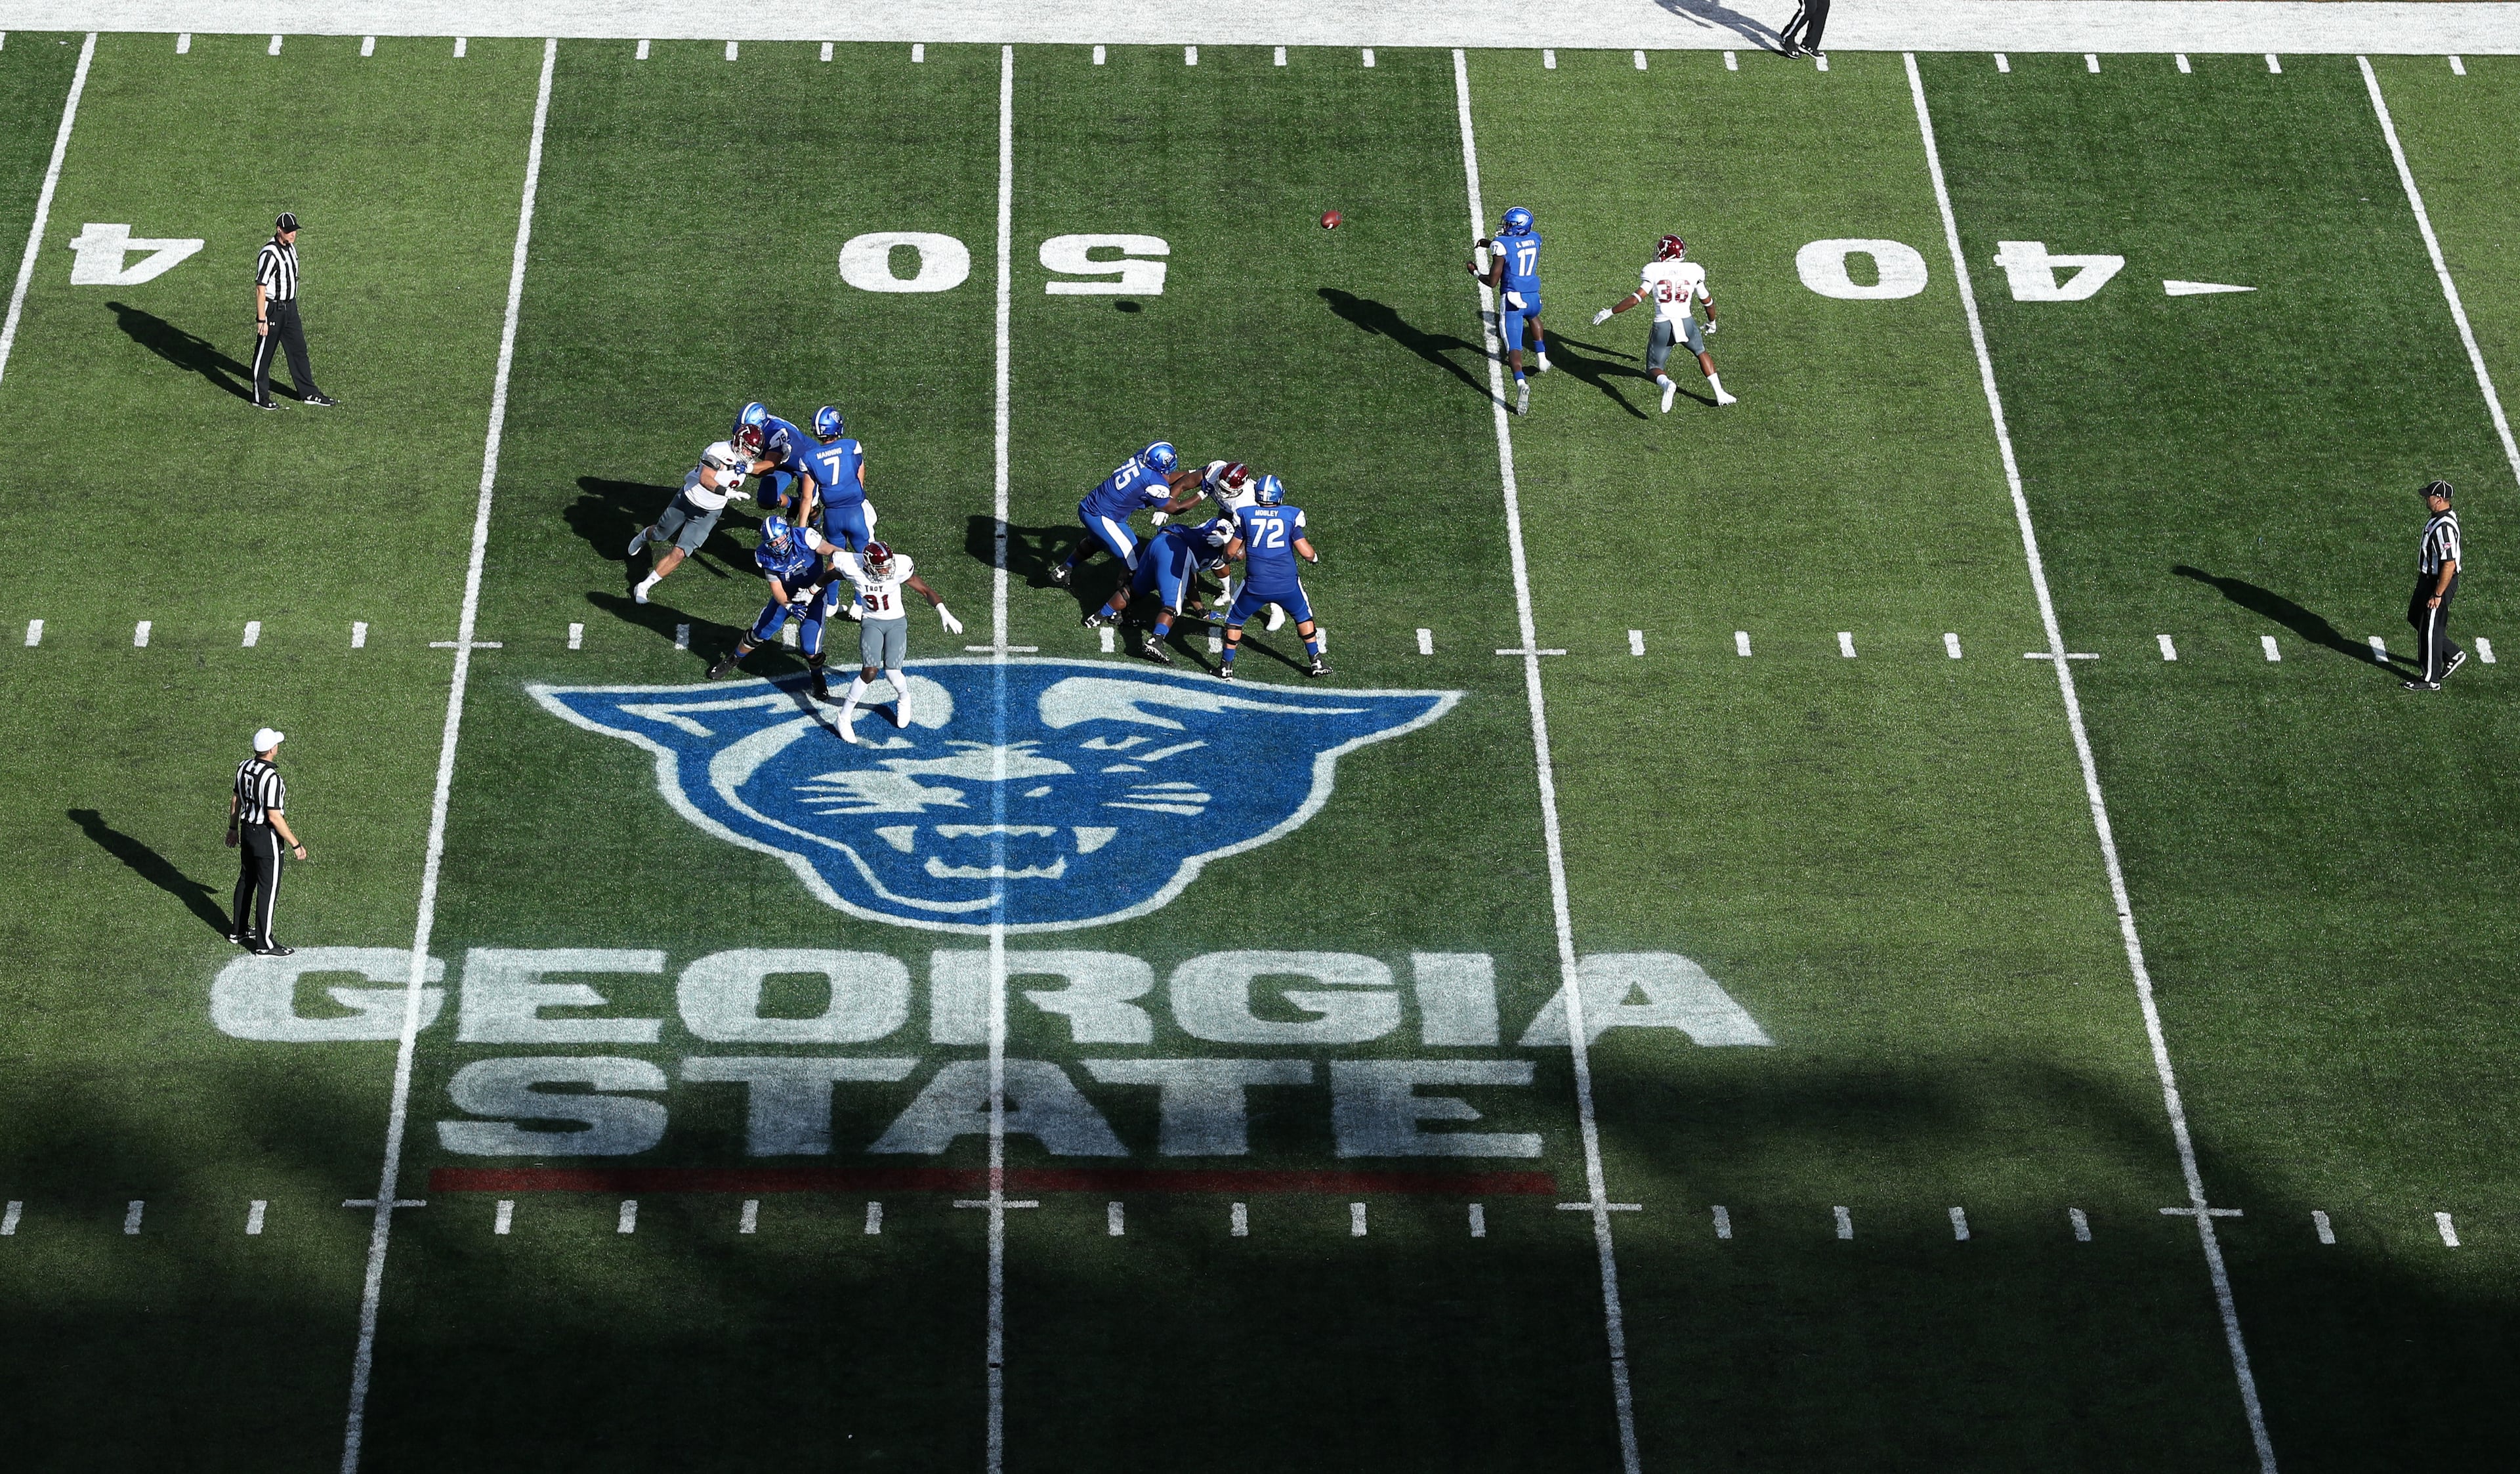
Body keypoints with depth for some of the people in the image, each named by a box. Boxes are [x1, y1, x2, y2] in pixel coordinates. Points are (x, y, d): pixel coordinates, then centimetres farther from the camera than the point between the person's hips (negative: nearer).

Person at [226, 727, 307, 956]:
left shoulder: (244, 767, -2)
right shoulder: (271, 778, -27)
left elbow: (235, 800, 11)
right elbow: (274, 817, -26)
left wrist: (233, 829, 26)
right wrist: (295, 844, -19)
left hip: (247, 830, 8)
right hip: (266, 837, -8)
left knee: (246, 881, 23)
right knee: (268, 888, 2)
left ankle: (238, 930, 37)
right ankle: (264, 944, 8)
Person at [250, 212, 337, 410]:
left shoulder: (291, 248, 6)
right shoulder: (270, 254, -22)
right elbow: (260, 288, -22)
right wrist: (261, 319, -22)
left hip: (290, 307, 9)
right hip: (272, 309, -9)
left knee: (298, 349, 14)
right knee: (264, 354, 4)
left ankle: (309, 393, 23)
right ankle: (260, 397, 15)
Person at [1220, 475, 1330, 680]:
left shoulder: (1245, 516, 2)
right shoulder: (1291, 516, 0)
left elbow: (1231, 551, 8)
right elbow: (1307, 553, -3)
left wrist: (1228, 551, 31)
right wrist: (1315, 557, 20)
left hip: (1255, 586, 0)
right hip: (1287, 584, 1)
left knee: (1234, 620, 22)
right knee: (1303, 617, 27)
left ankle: (1227, 667, 21)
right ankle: (1316, 662, 28)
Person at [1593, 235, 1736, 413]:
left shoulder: (1654, 271, -3)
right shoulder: (1693, 271, 4)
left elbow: (1636, 298, -10)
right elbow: (1707, 301, 15)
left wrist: (1609, 312, 0)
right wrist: (1711, 322, 35)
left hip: (1662, 325, -2)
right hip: (1686, 322, 2)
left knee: (1654, 368, 15)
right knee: (1701, 352, 31)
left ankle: (1667, 384, -19)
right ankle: (1719, 394, 27)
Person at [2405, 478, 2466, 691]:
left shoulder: (2444, 527, -29)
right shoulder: (2438, 518, 4)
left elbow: (2449, 564, -30)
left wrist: (2438, 595, -25)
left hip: (2440, 583, -11)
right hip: (2428, 578, 11)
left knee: (2430, 629, 3)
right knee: (2415, 617, 23)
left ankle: (2430, 680, 17)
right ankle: (2453, 655, 33)